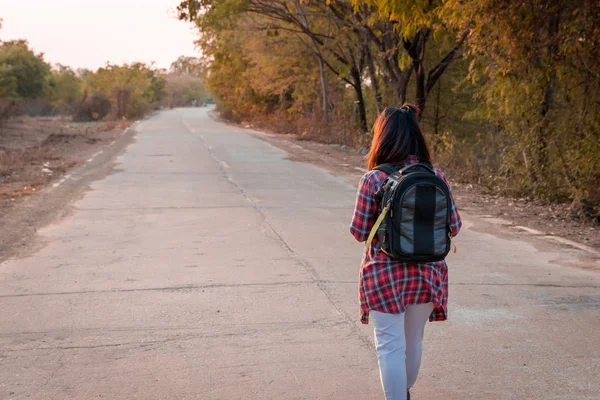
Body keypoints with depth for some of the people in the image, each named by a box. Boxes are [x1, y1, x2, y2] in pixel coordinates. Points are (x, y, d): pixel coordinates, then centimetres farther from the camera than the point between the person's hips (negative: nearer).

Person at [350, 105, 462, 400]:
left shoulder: (374, 179, -13)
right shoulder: (436, 176, -4)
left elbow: (359, 232, -7)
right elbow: (454, 226, 2)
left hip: (385, 274, -4)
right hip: (427, 273, 4)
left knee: (391, 346, 5)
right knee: (413, 340, 23)